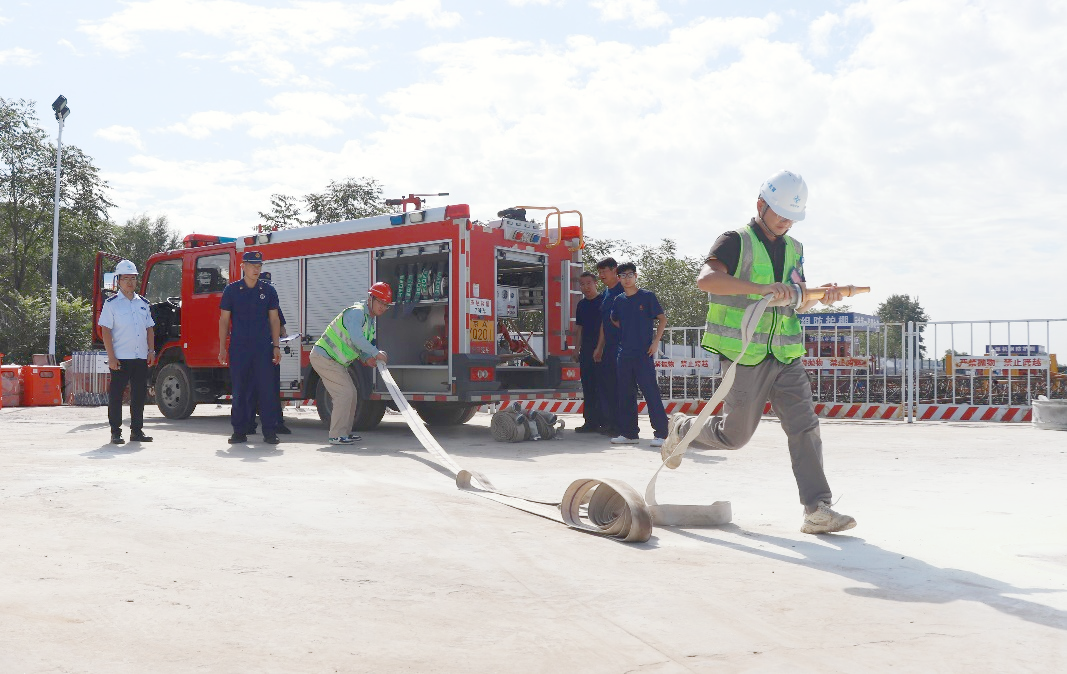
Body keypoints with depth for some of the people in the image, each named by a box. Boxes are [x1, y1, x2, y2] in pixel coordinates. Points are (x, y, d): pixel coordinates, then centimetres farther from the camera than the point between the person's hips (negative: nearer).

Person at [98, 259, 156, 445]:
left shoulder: (143, 303, 14)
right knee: (116, 395, -1)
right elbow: (105, 330, -5)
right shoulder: (111, 303, -1)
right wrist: (111, 357, -11)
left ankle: (137, 430, 16)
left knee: (139, 394, 8)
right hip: (120, 358, -5)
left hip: (141, 358, 5)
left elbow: (149, 328, 18)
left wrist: (151, 350, 6)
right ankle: (116, 432, 6)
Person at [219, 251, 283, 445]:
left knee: (267, 390, -3)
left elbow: (274, 320, 9)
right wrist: (222, 348, 1)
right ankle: (240, 432, 10)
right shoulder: (231, 290, 5)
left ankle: (270, 432, 1)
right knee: (239, 391, 2)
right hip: (238, 348, 0)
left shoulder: (268, 290, 8)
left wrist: (276, 346, 2)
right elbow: (224, 320, 6)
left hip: (263, 348, 1)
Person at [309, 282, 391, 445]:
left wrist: (367, 358, -1)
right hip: (323, 357, -11)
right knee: (345, 392, -14)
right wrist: (376, 354, -25)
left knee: (351, 393, 12)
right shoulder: (356, 312, -19)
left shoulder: (370, 320, 13)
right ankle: (336, 435, -10)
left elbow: (362, 344, 19)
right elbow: (356, 339, -32)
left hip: (335, 361, 11)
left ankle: (345, 432, 21)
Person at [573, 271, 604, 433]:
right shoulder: (581, 304, 15)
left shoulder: (604, 301, -3)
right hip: (586, 351, 7)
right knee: (588, 387, 8)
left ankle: (604, 421, -3)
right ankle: (591, 421, 13)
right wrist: (577, 350, 15)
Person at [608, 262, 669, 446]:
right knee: (625, 393, 8)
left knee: (650, 391, -9)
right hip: (624, 353, 5)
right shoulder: (618, 301, 11)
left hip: (644, 353, -5)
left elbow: (662, 318, 0)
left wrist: (656, 341, -8)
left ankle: (662, 433, -7)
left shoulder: (648, 296, -2)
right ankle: (628, 433, 16)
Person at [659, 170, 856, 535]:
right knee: (734, 436, 4)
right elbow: (706, 279, -25)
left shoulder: (794, 249, 16)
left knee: (804, 428, -5)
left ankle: (817, 510, -3)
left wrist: (821, 296, -1)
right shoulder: (736, 242, -6)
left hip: (786, 357, 6)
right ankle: (681, 428, 33)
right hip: (746, 357, -6)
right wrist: (761, 288, -33)